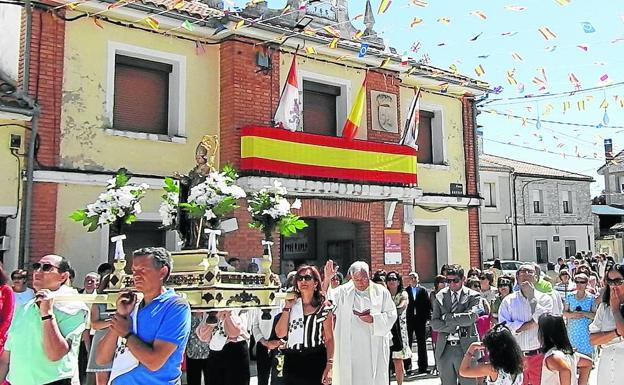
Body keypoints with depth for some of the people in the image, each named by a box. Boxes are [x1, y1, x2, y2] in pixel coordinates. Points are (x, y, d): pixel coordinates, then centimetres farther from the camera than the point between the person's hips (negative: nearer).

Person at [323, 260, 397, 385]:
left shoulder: (381, 292, 4)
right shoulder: (343, 292, 4)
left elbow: (391, 314, 3)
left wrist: (374, 319, -13)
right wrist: (327, 278, -21)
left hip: (375, 348, 0)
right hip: (349, 348, 0)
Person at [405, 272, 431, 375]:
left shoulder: (423, 290, 5)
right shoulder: (405, 291, 2)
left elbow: (428, 304, 2)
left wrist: (427, 316, -6)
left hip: (420, 319, 1)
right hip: (408, 319, -1)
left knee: (422, 343, 6)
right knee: (408, 342, 4)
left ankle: (423, 366, 12)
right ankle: (407, 365, 14)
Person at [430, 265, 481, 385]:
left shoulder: (473, 296, -2)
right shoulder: (440, 296, 6)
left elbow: (470, 317, -18)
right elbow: (434, 323, 0)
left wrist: (447, 317, -10)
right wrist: (454, 326, -12)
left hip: (465, 348, -3)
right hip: (444, 349, 3)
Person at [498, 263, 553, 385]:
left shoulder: (545, 299, 4)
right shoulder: (508, 300, 3)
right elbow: (504, 328, -9)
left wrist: (531, 296, -9)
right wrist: (532, 323, -11)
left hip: (539, 356, 0)